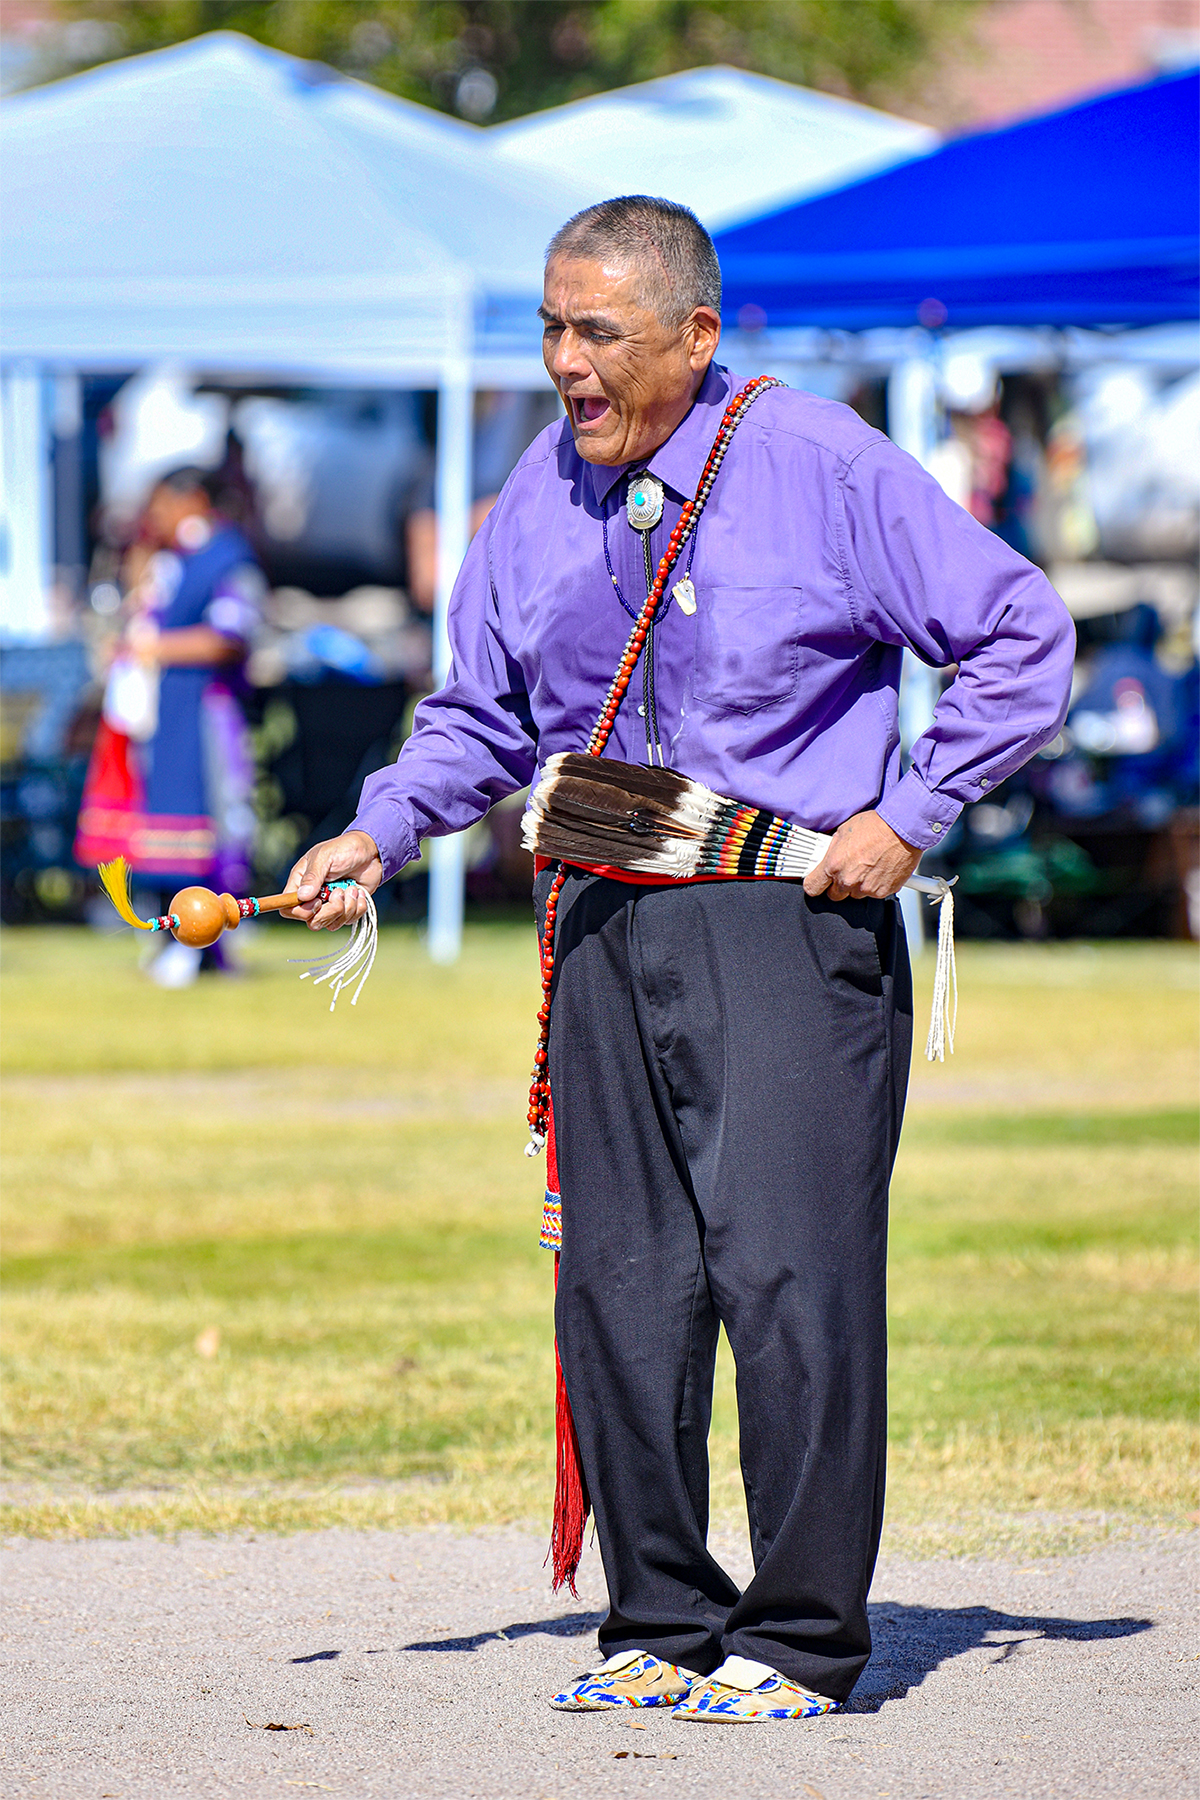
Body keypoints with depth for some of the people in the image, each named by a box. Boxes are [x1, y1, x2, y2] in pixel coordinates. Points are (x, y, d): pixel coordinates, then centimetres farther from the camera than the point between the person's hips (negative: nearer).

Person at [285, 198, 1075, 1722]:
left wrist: (911, 814, -7)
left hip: (795, 920, -5)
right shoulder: (539, 497, 10)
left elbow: (1021, 639, -1)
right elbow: (482, 713, 20)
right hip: (608, 925, 5)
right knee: (617, 1285, 3)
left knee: (784, 1272, -10)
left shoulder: (825, 467, -5)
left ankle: (800, 1640, -2)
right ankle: (661, 1624, 14)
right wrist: (377, 834, 4)